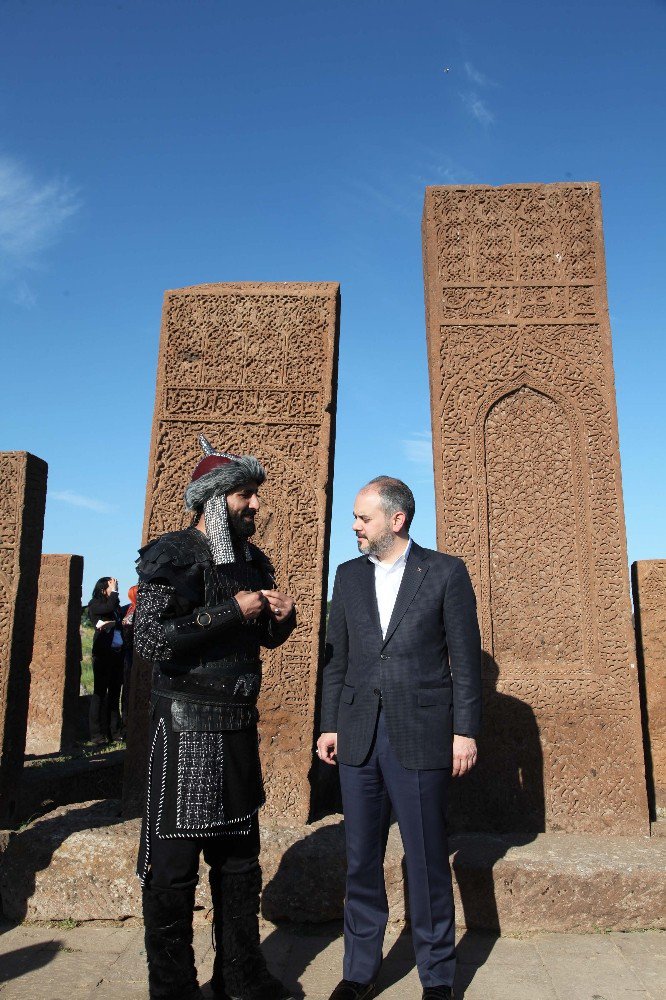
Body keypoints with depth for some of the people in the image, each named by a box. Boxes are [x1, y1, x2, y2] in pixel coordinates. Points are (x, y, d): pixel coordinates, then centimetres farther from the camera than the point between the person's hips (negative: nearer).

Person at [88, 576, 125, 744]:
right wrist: (114, 590, -5)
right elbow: (110, 607, -17)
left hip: (117, 653, 6)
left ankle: (113, 731, 8)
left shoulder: (115, 606, 19)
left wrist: (110, 623, -2)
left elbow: (122, 622, 15)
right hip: (103, 653, -6)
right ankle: (97, 734, -3)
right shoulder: (95, 604, 1)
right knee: (100, 691, -5)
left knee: (115, 691, 5)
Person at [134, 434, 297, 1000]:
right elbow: (149, 639, -21)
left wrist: (281, 618, -2)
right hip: (186, 725, -7)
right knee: (174, 863, 3)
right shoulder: (173, 555, -11)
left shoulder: (253, 561, 11)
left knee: (240, 857, 16)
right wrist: (232, 610, -22)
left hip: (240, 725, 7)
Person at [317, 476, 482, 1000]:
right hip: (359, 735, 4)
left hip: (421, 735, -3)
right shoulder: (349, 575, 8)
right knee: (361, 859, 13)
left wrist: (465, 730, -5)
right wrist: (329, 725, 8)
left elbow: (466, 656, -3)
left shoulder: (446, 572, -3)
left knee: (428, 861, 8)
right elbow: (337, 657, 10)